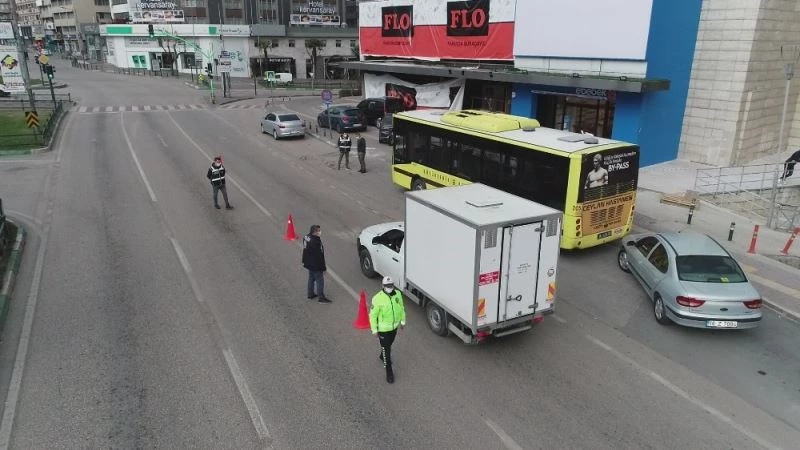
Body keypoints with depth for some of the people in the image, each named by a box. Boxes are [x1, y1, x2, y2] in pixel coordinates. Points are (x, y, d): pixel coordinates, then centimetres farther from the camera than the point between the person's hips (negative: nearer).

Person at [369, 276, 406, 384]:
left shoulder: (397, 294, -12)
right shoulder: (378, 298, -27)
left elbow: (401, 307, 5)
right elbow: (373, 314, -17)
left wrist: (402, 320, 12)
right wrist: (374, 329, -12)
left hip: (394, 326, 6)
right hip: (383, 328, -5)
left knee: (389, 343, 28)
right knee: (386, 349, 4)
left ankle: (383, 356, 58)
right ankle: (389, 372, 19)